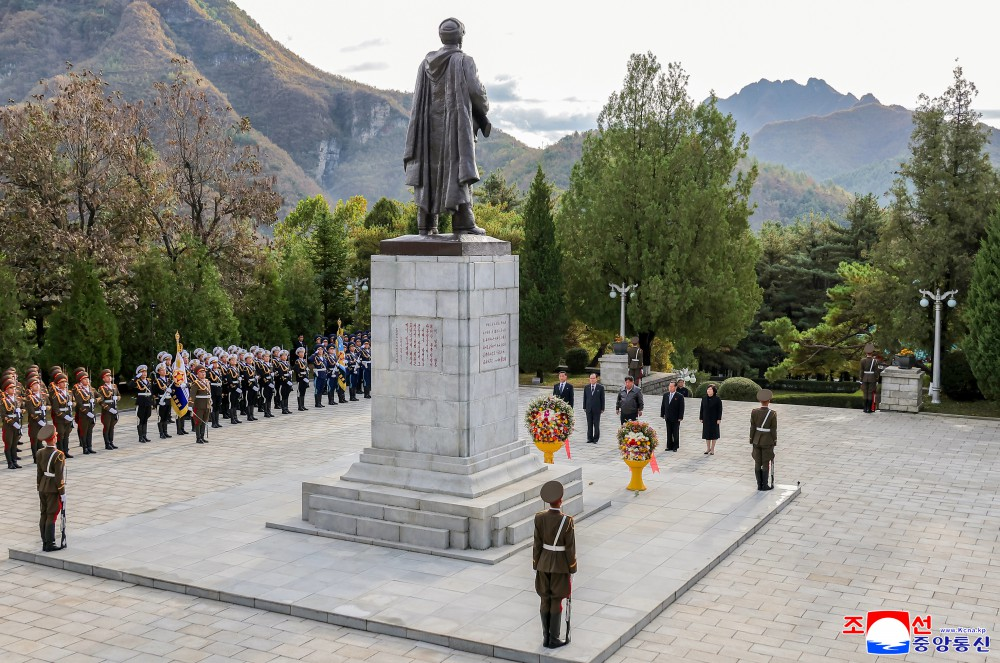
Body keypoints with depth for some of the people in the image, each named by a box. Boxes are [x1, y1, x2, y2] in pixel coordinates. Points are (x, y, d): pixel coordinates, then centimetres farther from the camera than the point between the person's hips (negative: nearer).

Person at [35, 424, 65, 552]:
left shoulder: (40, 453, 1)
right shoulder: (58, 455, -20)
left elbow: (39, 473, 8)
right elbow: (59, 476, -18)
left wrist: (39, 488, 17)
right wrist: (62, 493, -11)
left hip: (43, 488, 7)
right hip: (53, 490, -7)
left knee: (43, 515, 12)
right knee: (51, 516, -1)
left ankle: (45, 543, 19)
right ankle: (49, 545, 3)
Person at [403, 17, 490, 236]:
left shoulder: (426, 63, 9)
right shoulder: (464, 61, -5)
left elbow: (419, 97, 7)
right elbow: (475, 90, -11)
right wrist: (484, 107, 9)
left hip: (431, 124, 5)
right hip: (458, 123, -5)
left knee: (430, 170, 5)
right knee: (460, 168, -5)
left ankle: (426, 223, -1)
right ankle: (463, 222, -13)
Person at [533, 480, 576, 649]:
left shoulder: (539, 517, -10)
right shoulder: (567, 521, -21)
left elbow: (537, 544, -4)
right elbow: (570, 547, -15)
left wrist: (536, 566, 7)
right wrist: (572, 569, -3)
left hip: (544, 563, 4)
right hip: (560, 565, -4)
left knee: (545, 601, 13)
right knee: (556, 602, 6)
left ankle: (546, 638, 20)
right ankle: (553, 640, 13)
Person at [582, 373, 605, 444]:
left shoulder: (600, 387, -1)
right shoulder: (586, 387, 8)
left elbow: (602, 398, -1)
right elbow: (584, 398, 10)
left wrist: (602, 409, -4)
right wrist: (584, 407, 5)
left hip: (597, 409, -3)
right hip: (589, 409, 3)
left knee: (596, 425, 1)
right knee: (589, 424, 5)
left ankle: (596, 439, 7)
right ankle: (590, 438, 12)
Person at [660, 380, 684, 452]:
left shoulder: (679, 396, -9)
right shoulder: (665, 395, 7)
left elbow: (681, 408, -9)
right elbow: (663, 405, 12)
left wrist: (680, 417, -13)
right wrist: (662, 415, 8)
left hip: (675, 419, -4)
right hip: (668, 418, 4)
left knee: (675, 433, 5)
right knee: (669, 433, 9)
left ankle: (675, 447, 14)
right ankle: (669, 446, 15)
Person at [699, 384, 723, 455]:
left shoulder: (717, 399, -7)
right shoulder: (704, 399, 5)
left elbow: (720, 410, -8)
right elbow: (701, 409, 7)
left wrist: (719, 419, -13)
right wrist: (701, 418, 4)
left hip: (714, 419, -4)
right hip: (706, 419, 4)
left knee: (713, 433, 3)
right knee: (707, 433, 8)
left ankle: (712, 449, 11)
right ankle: (708, 448, 20)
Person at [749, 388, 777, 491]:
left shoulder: (754, 412, -9)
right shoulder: (773, 414, -15)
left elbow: (752, 428, -5)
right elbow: (774, 430, -11)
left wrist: (751, 440, 6)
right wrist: (774, 442, 0)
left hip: (757, 440, 3)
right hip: (767, 441, -3)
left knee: (757, 463, 9)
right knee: (765, 464, 5)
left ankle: (759, 485, 12)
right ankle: (764, 485, 8)